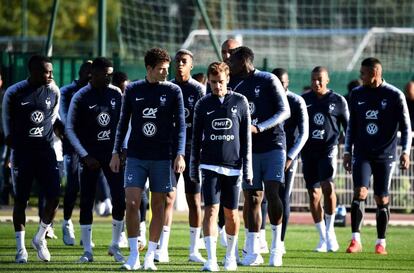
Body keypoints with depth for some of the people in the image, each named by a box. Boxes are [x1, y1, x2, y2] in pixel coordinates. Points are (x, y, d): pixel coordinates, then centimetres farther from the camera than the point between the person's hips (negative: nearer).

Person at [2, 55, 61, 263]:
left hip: (46, 151, 3)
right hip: (21, 152, -3)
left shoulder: (53, 91, 2)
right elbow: (7, 124, 1)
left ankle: (40, 238, 16)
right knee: (21, 200, 3)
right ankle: (21, 248, 11)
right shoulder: (14, 93, -8)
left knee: (54, 196, -6)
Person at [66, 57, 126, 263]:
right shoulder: (81, 97, -7)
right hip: (90, 155, -3)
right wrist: (84, 155, -9)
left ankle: (115, 246, 10)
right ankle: (87, 251, 6)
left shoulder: (116, 94, 4)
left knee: (120, 200, -5)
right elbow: (70, 129, -4)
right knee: (86, 202, -1)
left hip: (112, 153, 3)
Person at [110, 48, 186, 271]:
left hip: (162, 158, -1)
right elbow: (123, 122, 12)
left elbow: (180, 125, 0)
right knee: (131, 203, -10)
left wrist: (180, 154, -10)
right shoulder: (132, 90, 5)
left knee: (158, 206, 3)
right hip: (136, 157, 1)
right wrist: (116, 153, 7)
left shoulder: (173, 91, 1)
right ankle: (133, 255, -2)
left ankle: (150, 257, 12)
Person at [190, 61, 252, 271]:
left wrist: (247, 166, 1)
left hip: (233, 166, 0)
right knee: (211, 210, -11)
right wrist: (194, 167, 7)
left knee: (231, 213, 8)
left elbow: (246, 137, 5)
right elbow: (196, 138, 9)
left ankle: (231, 254, 27)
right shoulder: (203, 104, 5)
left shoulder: (240, 102, 3)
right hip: (210, 165, 0)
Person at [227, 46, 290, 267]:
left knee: (273, 192, -16)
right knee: (252, 198, 2)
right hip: (249, 149, 5)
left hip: (273, 145, -5)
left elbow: (284, 112, -8)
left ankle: (276, 247, -4)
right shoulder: (235, 86, 12)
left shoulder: (268, 81, -4)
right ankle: (253, 252, 5)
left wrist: (259, 128, -16)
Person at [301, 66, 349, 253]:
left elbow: (348, 127, 9)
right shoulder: (303, 100, 8)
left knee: (327, 187, -22)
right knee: (314, 194, 3)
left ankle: (330, 229, -6)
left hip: (328, 148, -3)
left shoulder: (338, 101, 4)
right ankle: (323, 238, 12)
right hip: (308, 151, 3)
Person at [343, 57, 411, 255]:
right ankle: (356, 240, -14)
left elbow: (406, 126, 0)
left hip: (385, 155, -2)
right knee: (359, 193, -13)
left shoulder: (395, 96, -4)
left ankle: (381, 242, 12)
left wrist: (405, 151, -10)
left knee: (382, 199, 1)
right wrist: (347, 151, 12)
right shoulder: (357, 94, 8)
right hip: (362, 154, 2)